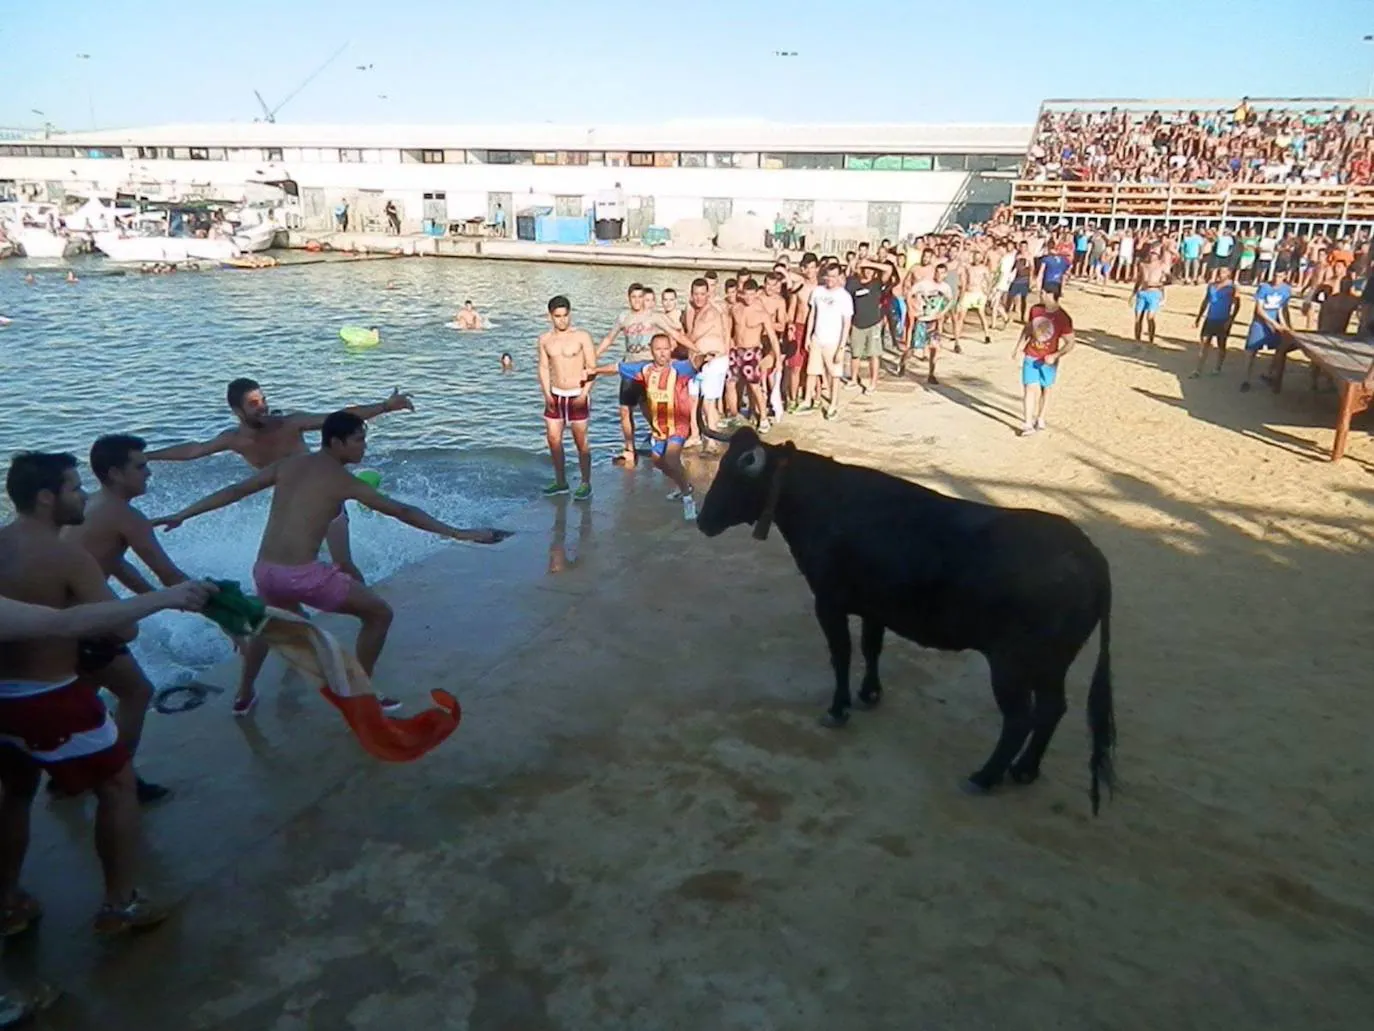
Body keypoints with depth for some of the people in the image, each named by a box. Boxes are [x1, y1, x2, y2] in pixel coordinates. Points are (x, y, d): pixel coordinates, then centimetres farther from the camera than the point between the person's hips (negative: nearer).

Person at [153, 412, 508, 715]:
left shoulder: (288, 465, 13)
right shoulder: (343, 481, -3)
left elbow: (234, 491, 18)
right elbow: (402, 512, -7)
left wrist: (181, 515, 30)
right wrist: (459, 533, -7)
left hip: (264, 572, 7)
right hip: (303, 575, -7)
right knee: (379, 613, 11)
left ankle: (244, 695, 43)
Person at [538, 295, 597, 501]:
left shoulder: (582, 337, -8)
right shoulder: (545, 340, 4)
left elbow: (592, 367, -8)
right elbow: (544, 368, 7)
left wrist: (584, 394, -15)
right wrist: (547, 394, -4)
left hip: (577, 395, -4)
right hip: (556, 395, 4)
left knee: (580, 441, 1)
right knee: (553, 439, 5)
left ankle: (586, 484, 12)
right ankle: (560, 482, 19)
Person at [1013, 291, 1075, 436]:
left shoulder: (1063, 319, -17)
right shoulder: (1035, 309, -5)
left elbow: (1070, 343, -13)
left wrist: (1055, 356, -24)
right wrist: (1018, 348, 7)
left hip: (1048, 360, -1)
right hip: (1031, 357, 2)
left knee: (1046, 389, 14)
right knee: (1030, 388, -7)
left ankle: (1040, 419, 31)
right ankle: (1028, 424, -9)